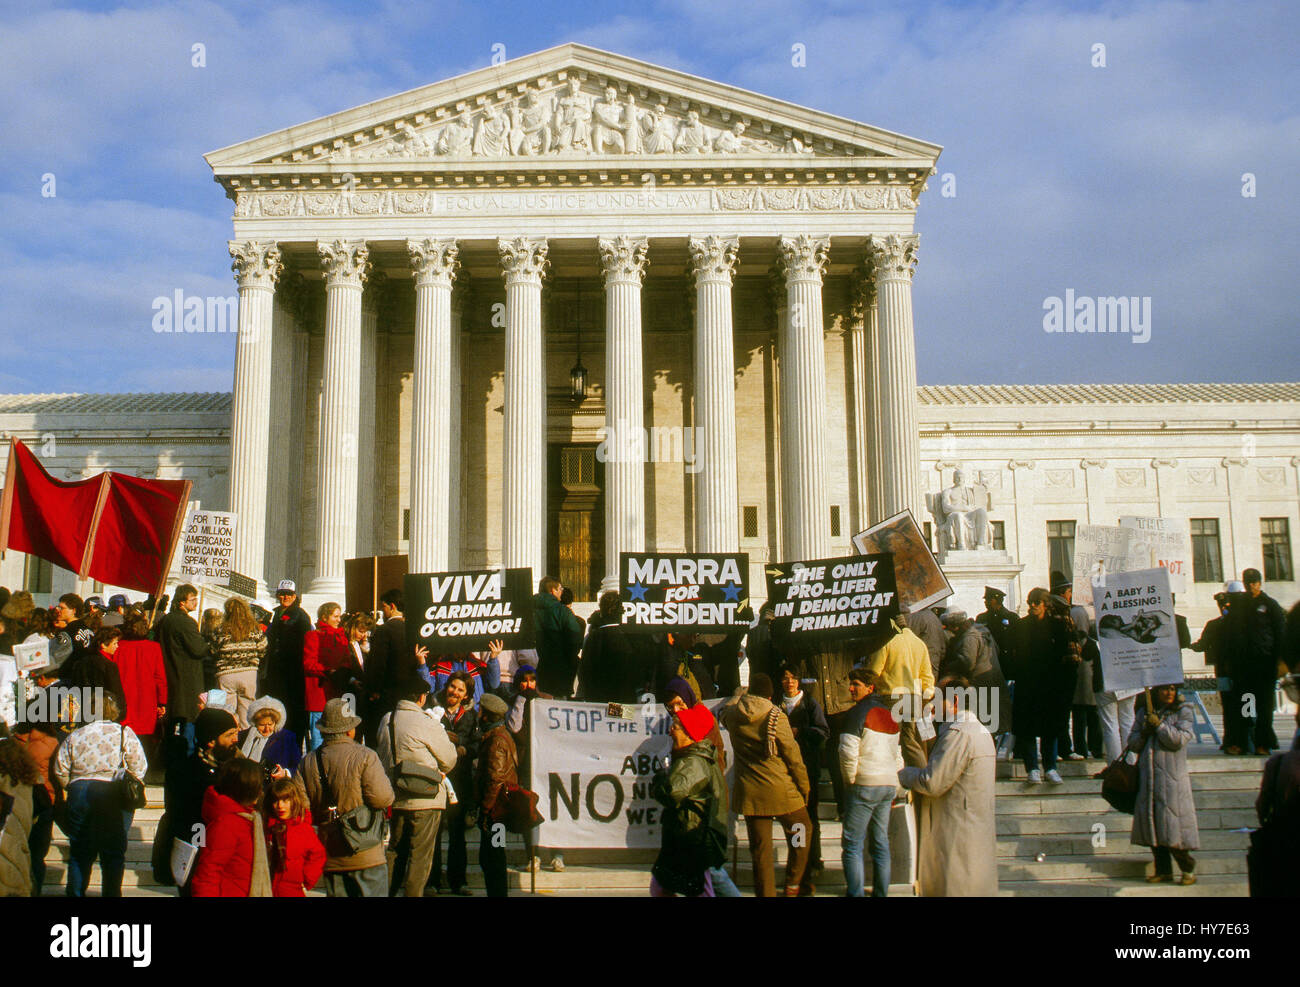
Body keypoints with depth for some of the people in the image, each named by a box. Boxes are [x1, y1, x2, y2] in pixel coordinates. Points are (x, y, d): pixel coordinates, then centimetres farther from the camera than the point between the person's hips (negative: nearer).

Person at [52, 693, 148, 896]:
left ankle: (76, 893, 16)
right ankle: (111, 894, 5)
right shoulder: (125, 733, -1)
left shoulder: (75, 736, 7)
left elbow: (60, 769, 10)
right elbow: (139, 767, -3)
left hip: (80, 792, 2)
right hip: (115, 796, -2)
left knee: (80, 851, 12)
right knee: (114, 853, 4)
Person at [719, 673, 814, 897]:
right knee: (802, 830, 19)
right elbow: (793, 756, -8)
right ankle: (794, 884, 23)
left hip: (748, 792, 4)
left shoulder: (732, 716, -1)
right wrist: (805, 788, 3)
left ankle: (766, 893, 14)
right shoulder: (775, 717, -12)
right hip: (780, 790, -4)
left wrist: (740, 692, 43)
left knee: (760, 846, 9)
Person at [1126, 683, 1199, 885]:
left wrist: (1159, 725, -15)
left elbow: (1179, 739, -11)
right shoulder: (1145, 713, 14)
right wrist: (1144, 732, -6)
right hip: (1148, 777, 4)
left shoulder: (1183, 712, 3)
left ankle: (1188, 869, 8)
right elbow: (1133, 744, 12)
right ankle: (1163, 870, 13)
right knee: (1151, 822, 4)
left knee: (1173, 822, -7)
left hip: (1172, 776, -4)